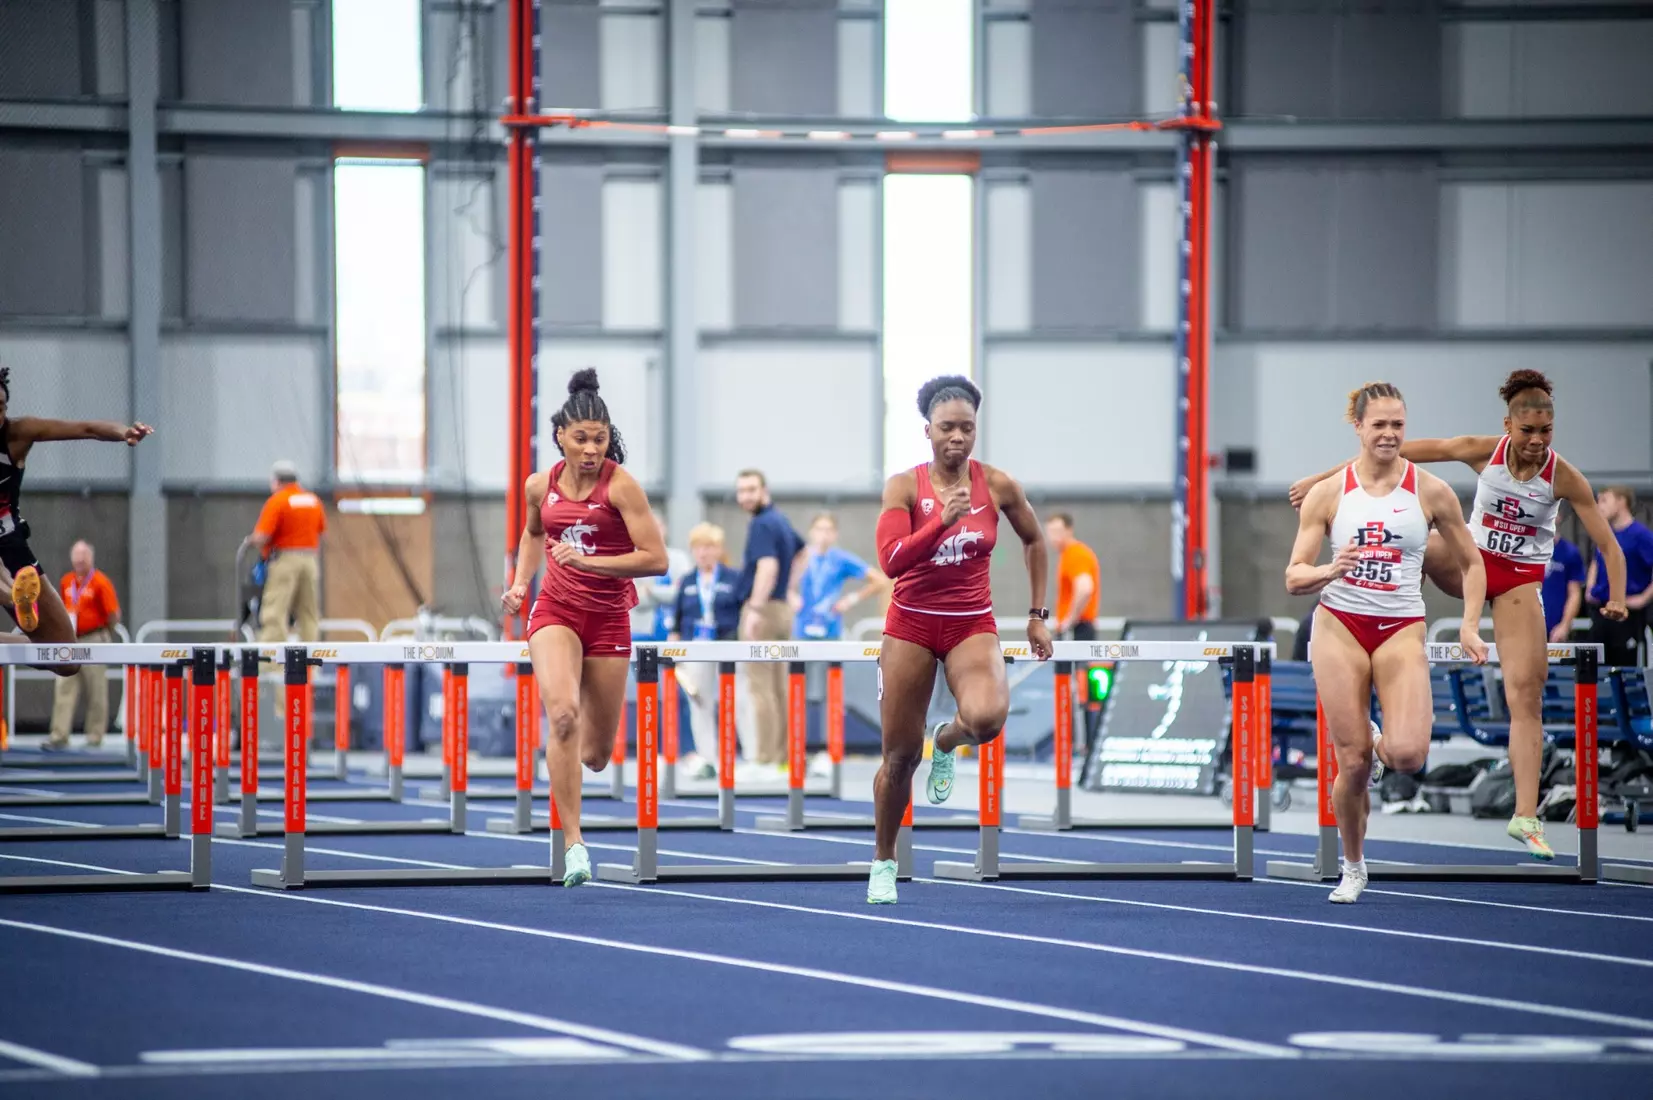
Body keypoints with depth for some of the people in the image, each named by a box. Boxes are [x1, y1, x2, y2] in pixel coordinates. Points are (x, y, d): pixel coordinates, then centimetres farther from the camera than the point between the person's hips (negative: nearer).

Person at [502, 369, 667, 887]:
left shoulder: (620, 486, -11)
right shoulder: (541, 486, 1)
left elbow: (655, 558, -17)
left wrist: (589, 561, -25)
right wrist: (520, 583, 11)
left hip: (608, 620, -1)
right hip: (554, 612, 1)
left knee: (595, 755, 5)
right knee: (563, 712, -27)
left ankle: (567, 752, 46)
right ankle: (573, 843, -25)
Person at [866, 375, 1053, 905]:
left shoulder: (997, 485, -3)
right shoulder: (904, 486, -7)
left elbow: (1033, 540, 14)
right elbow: (891, 560, -18)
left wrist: (1038, 615, 13)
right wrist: (943, 520, -29)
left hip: (972, 626, 0)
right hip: (911, 623, 0)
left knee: (987, 716, -31)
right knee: (899, 756, 4)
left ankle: (947, 742, 6)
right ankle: (884, 862, 26)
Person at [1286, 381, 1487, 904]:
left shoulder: (1431, 492, 1)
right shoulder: (1327, 494, 0)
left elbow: (1471, 563, 12)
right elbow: (1294, 578, 0)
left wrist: (1470, 627, -1)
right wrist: (1331, 571, -22)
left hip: (1401, 630, 0)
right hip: (1340, 625, 0)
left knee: (1408, 754, -21)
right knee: (1352, 764, -4)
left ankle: (1379, 747, 17)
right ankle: (1353, 866, 20)